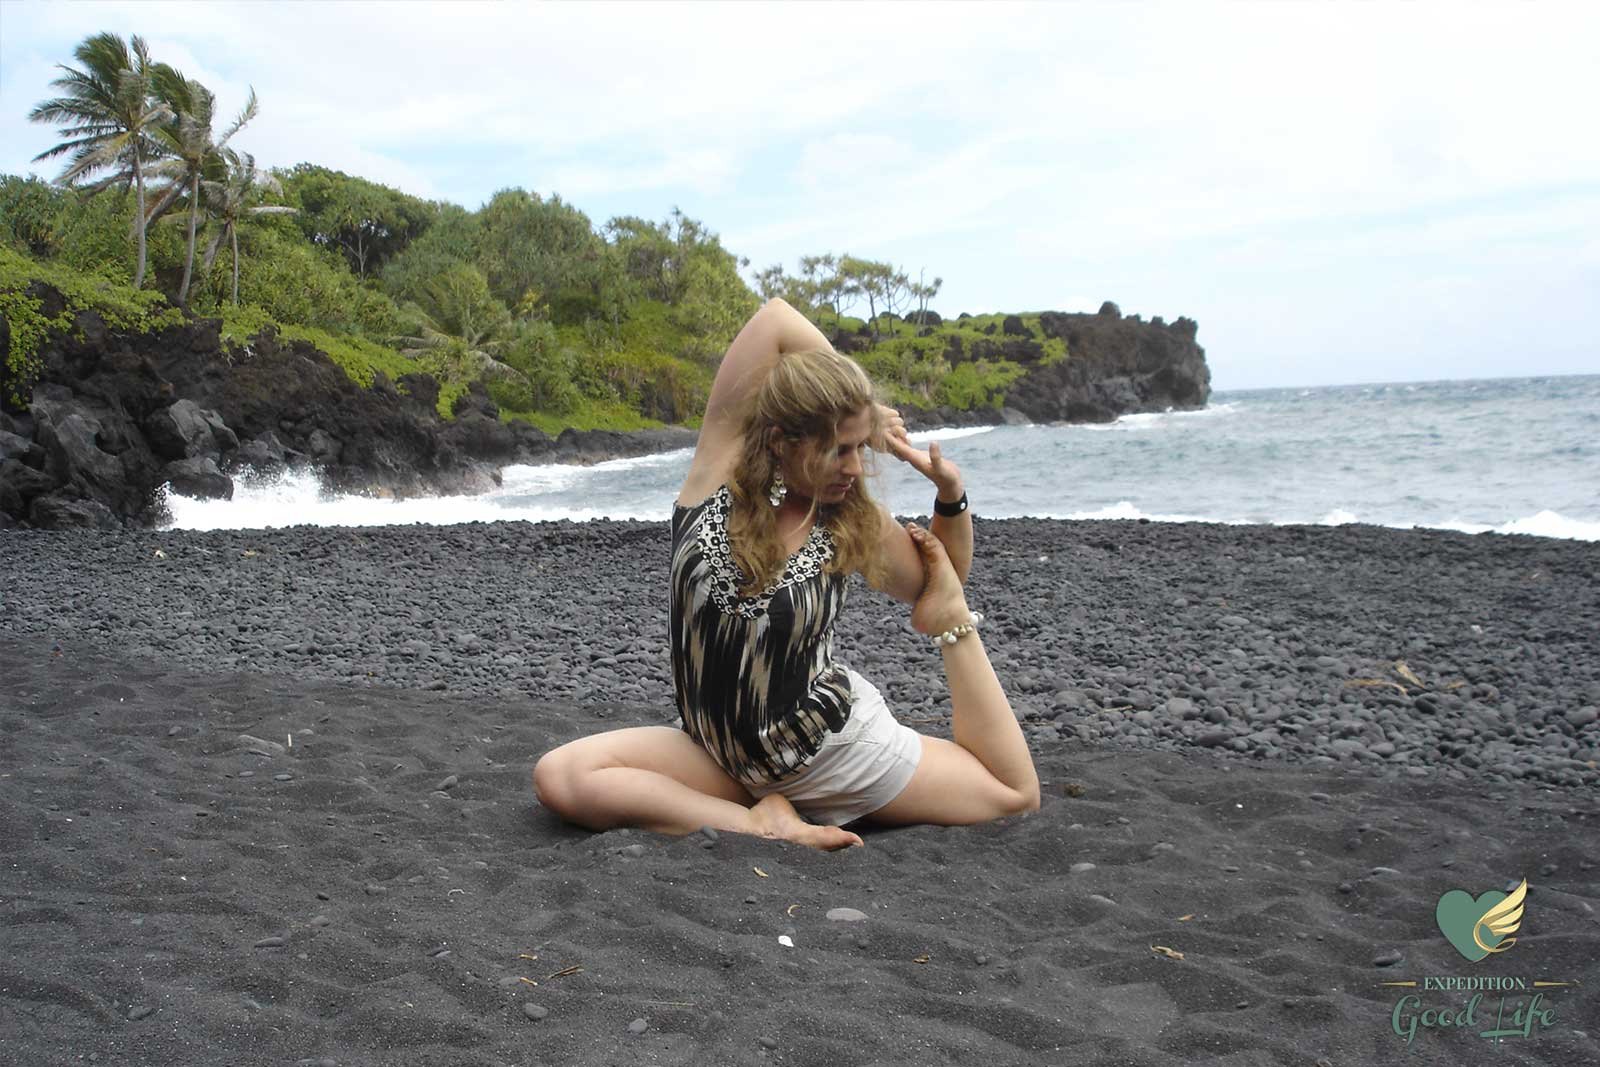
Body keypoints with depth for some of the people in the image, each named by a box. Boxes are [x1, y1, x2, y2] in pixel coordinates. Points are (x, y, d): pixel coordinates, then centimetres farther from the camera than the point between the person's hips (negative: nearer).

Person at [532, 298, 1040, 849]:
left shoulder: (855, 521, -9)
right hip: (725, 756, 0)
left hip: (838, 743, 0)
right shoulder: (719, 467, -13)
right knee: (559, 776, -20)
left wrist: (951, 495, -7)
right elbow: (775, 320, -17)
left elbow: (937, 581, 11)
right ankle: (761, 825, -20)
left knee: (1016, 795, 3)